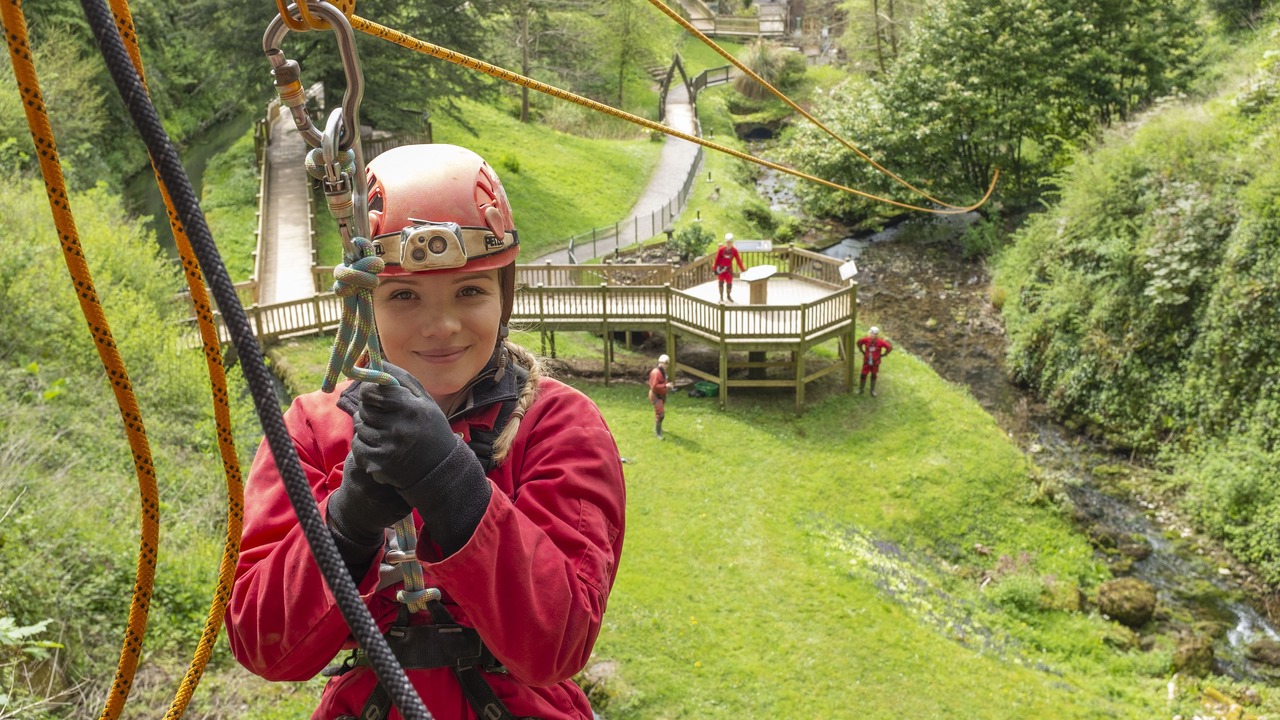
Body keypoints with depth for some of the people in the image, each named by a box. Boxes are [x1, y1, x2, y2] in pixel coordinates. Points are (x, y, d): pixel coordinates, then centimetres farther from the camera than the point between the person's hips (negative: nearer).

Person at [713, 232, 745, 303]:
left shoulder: (734, 250, -10)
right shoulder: (721, 249, -15)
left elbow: (738, 260, -3)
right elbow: (717, 259, -8)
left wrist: (742, 269, -1)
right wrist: (715, 269, -6)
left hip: (729, 268, 1)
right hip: (721, 268, -1)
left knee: (729, 283, 2)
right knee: (721, 282, 8)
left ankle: (728, 296, 26)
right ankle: (721, 297, 22)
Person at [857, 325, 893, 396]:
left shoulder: (880, 342, -22)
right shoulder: (866, 340, -17)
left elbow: (890, 348, -13)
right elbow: (859, 342, 4)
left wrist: (882, 355, -9)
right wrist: (862, 351, 4)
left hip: (875, 362, -1)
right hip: (866, 361, 1)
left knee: (873, 376, 15)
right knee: (863, 375, 7)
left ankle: (872, 391, 32)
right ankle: (861, 389, 27)